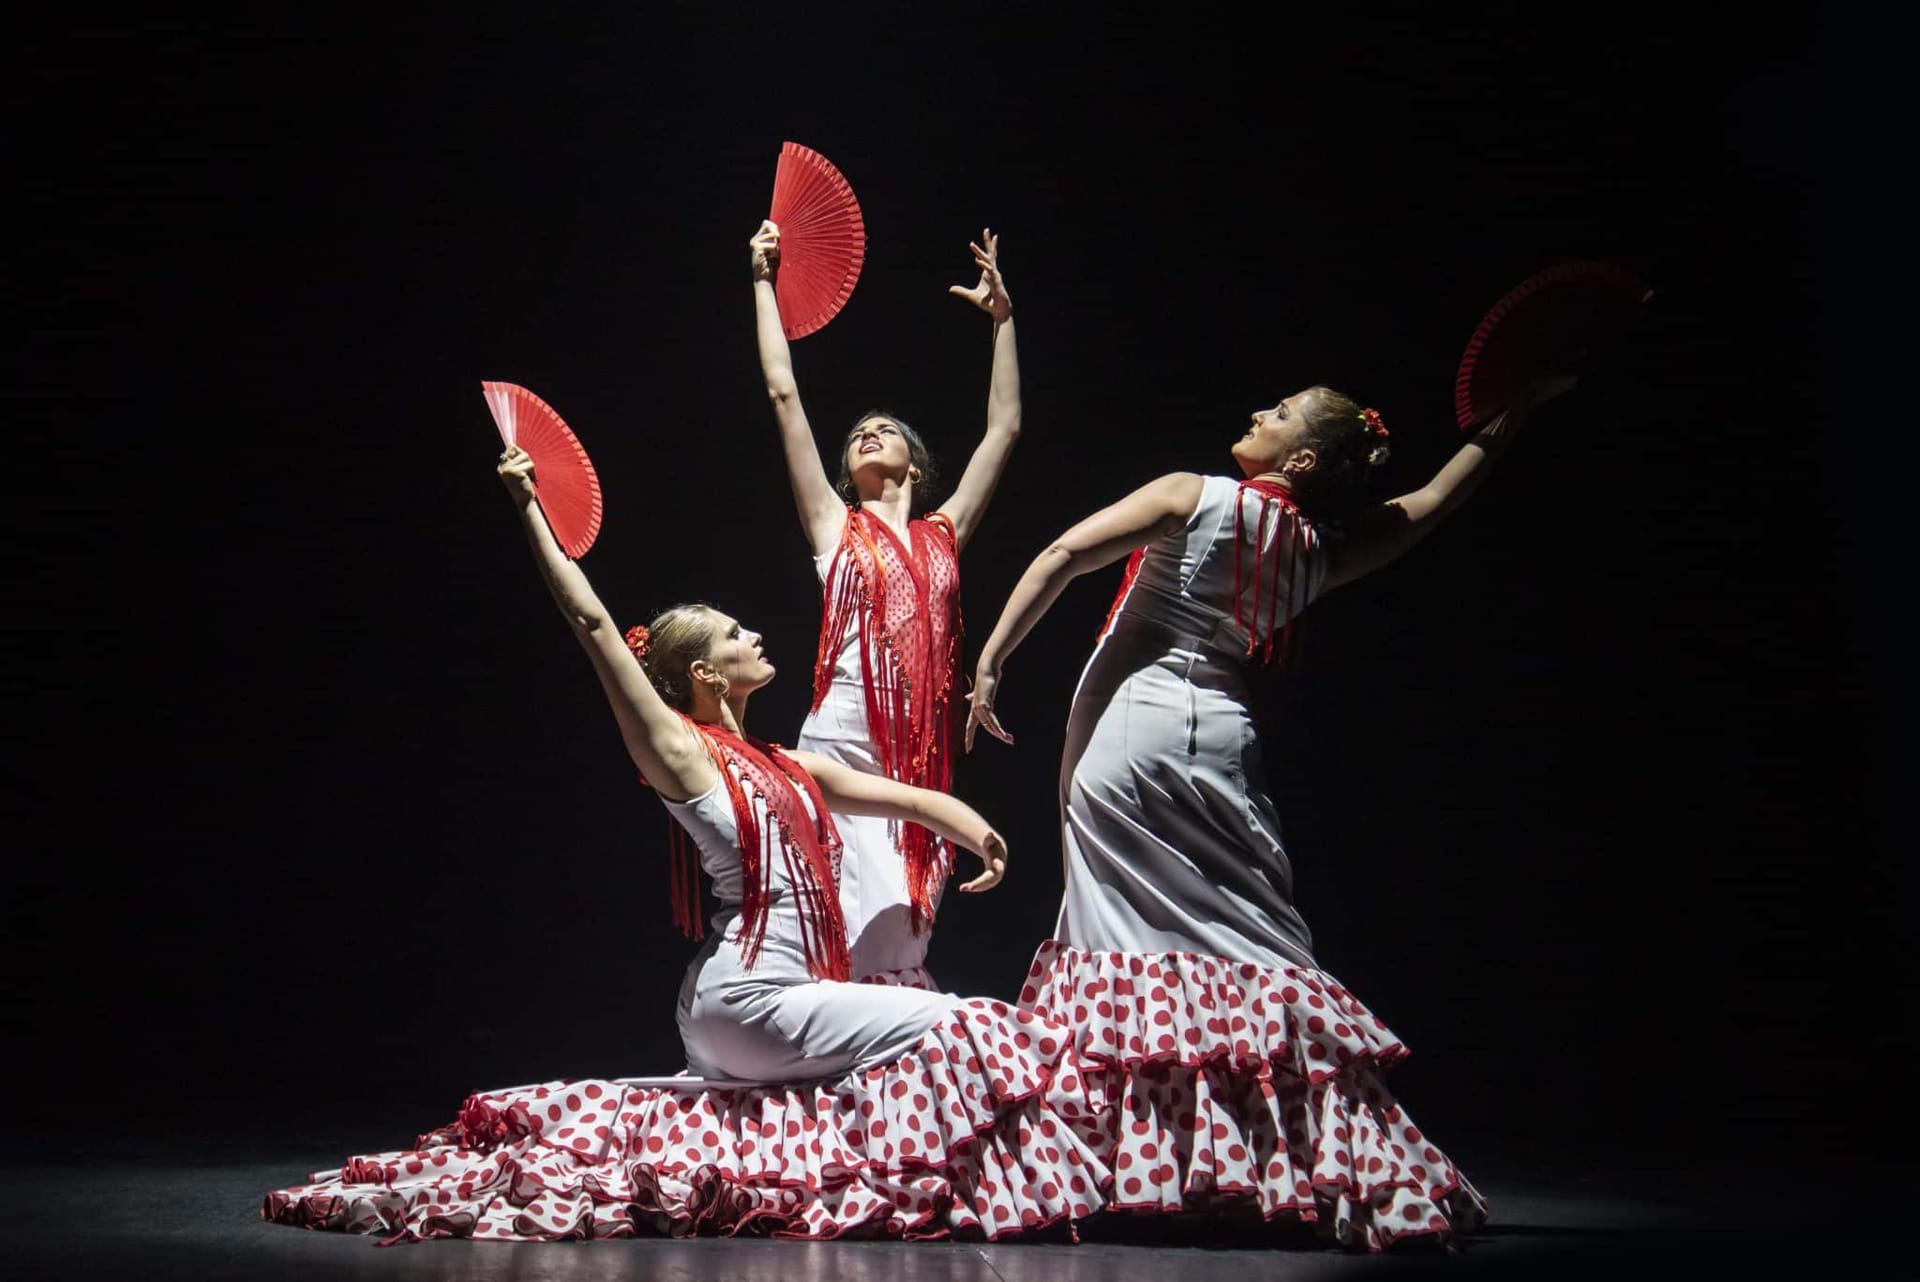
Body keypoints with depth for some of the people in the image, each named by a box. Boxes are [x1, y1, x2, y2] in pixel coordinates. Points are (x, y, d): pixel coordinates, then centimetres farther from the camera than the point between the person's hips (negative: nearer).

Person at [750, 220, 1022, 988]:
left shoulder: (944, 533, 17)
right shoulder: (834, 524, 12)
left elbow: (1005, 427, 22)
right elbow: (783, 393, 11)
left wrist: (1001, 315, 27)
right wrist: (764, 281, 15)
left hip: (921, 751, 3)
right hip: (844, 743, -3)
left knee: (904, 937, 4)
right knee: (848, 932, -9)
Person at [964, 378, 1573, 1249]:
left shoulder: (1196, 497, -3)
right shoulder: (1317, 552, 10)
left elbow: (1062, 556, -10)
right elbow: (1430, 504, 25)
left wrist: (990, 662, -7)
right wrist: (1515, 413, 33)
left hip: (1125, 723, -4)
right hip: (1219, 741, 4)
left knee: (1127, 931, -2)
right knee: (1260, 943, 9)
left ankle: (1147, 1163, -2)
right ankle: (1337, 1159, 11)